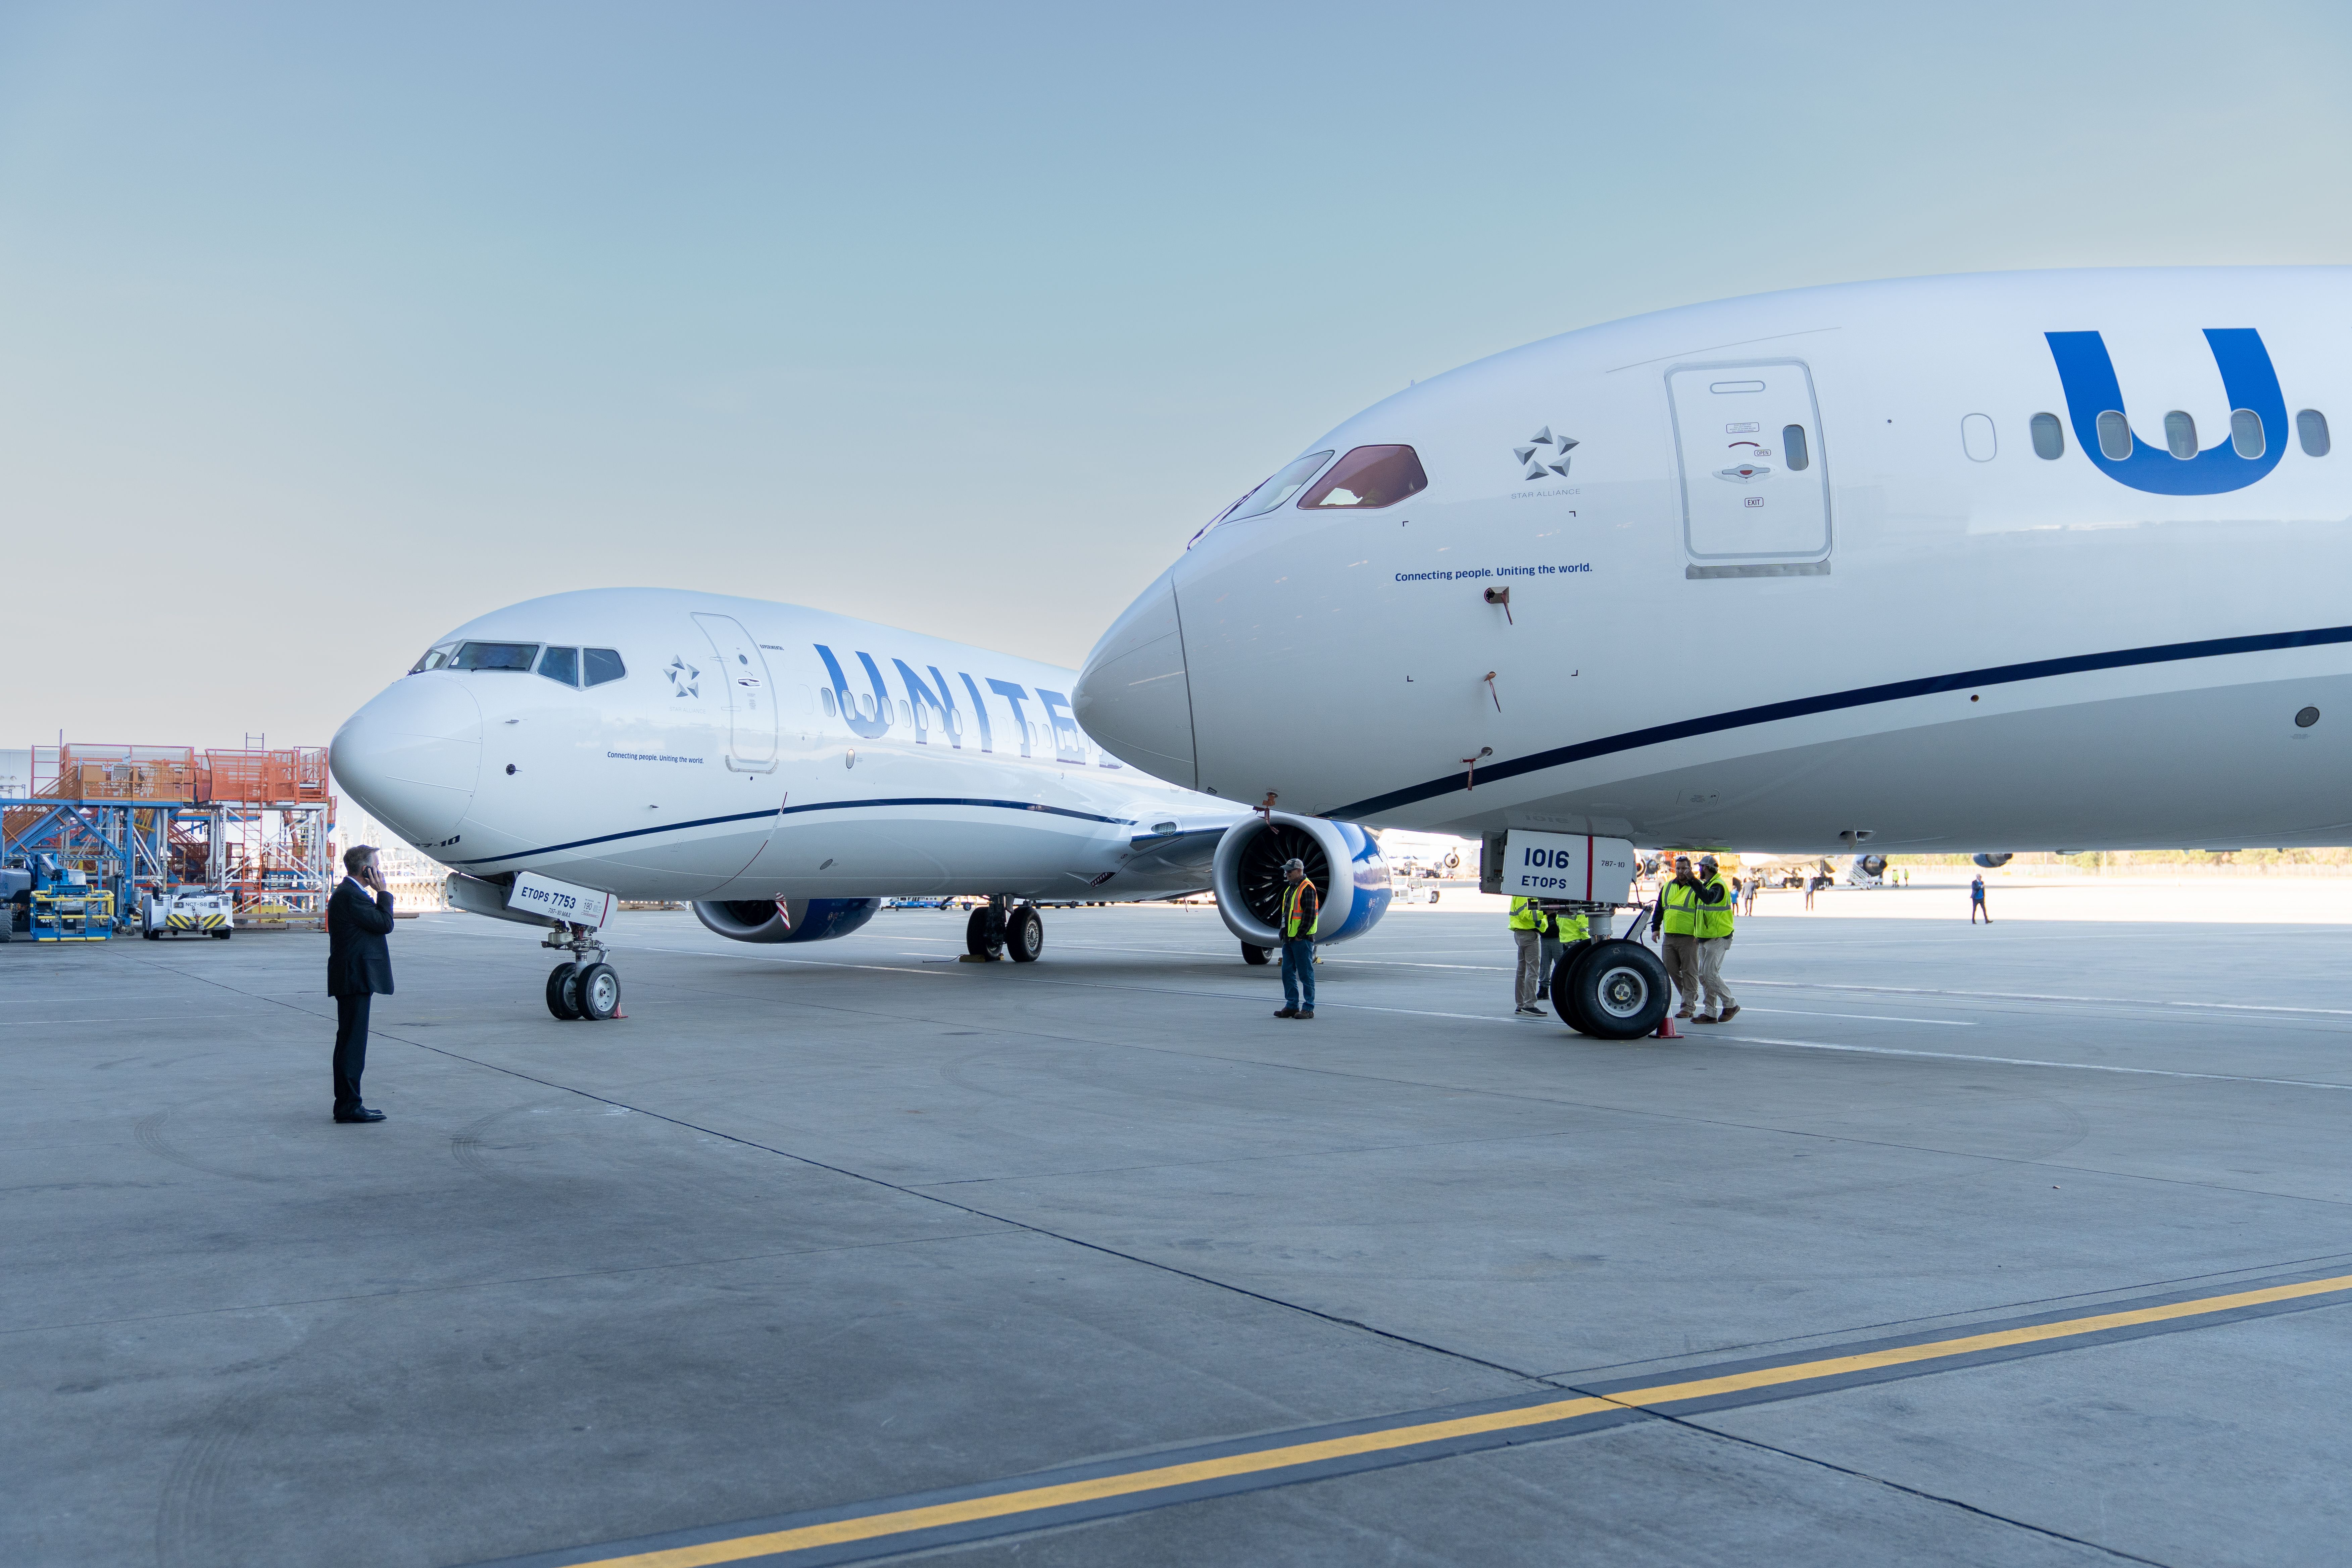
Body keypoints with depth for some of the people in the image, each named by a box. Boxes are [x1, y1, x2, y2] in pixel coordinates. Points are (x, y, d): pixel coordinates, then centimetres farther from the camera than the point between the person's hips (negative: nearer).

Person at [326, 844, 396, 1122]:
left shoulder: (349, 893, 18)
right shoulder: (351, 896, -16)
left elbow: (377, 924, 18)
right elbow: (385, 924, -14)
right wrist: (383, 892, -8)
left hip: (353, 980, 11)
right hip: (355, 980, -11)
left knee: (351, 1043, 14)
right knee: (352, 1044, -7)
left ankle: (348, 1104, 20)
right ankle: (349, 1107, -4)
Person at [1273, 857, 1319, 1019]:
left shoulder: (1307, 888, -11)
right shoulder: (1290, 889, 19)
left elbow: (1310, 914, -17)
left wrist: (1300, 935, -17)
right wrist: (1285, 934, 15)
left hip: (1302, 940, -9)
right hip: (1289, 939, 9)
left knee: (1306, 974, -5)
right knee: (1288, 972, 9)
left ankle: (1308, 1009, -1)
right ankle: (1292, 1006, 15)